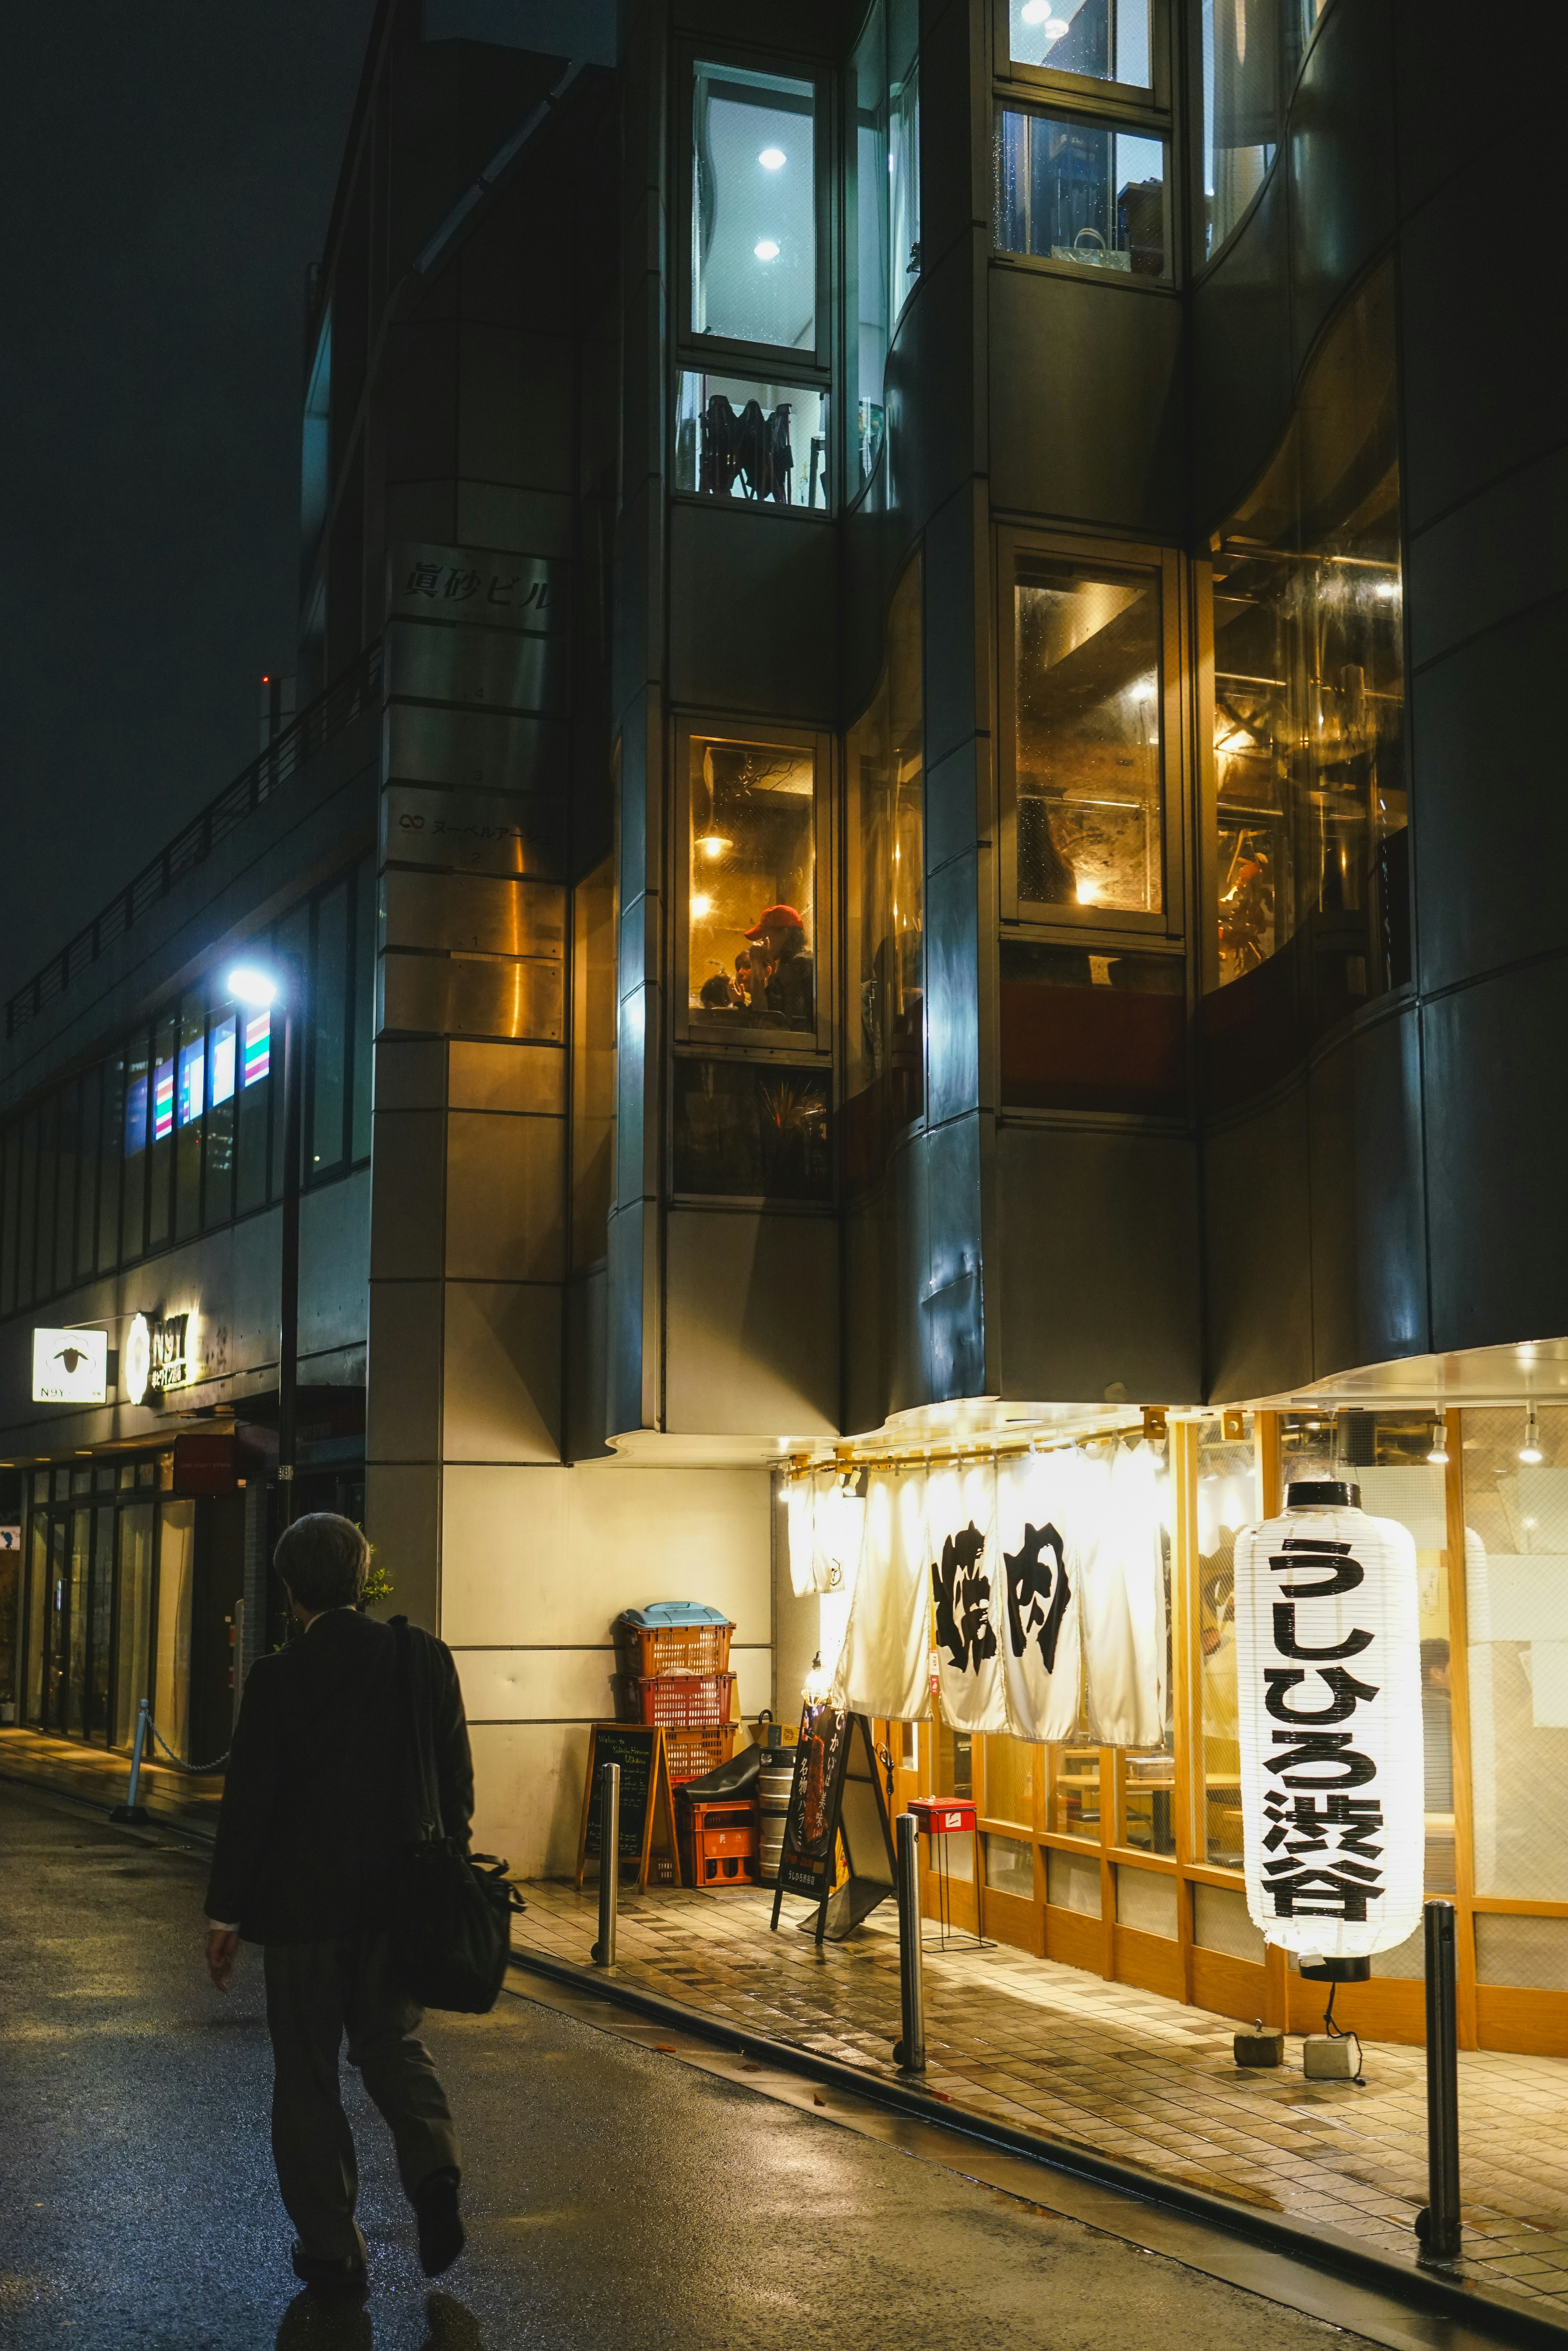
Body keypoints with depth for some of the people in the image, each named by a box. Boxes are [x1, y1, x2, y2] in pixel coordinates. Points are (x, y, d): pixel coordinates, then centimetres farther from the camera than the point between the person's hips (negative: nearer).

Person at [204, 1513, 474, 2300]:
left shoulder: (276, 1678, -13)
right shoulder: (425, 1659, -3)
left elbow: (248, 1802, -10)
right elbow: (455, 1783, 2)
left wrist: (225, 1915, -1)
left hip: (303, 1903, -3)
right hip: (399, 1902, 3)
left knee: (307, 2074, 10)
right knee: (394, 2043, 21)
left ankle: (332, 2250, 15)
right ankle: (433, 2170, -4)